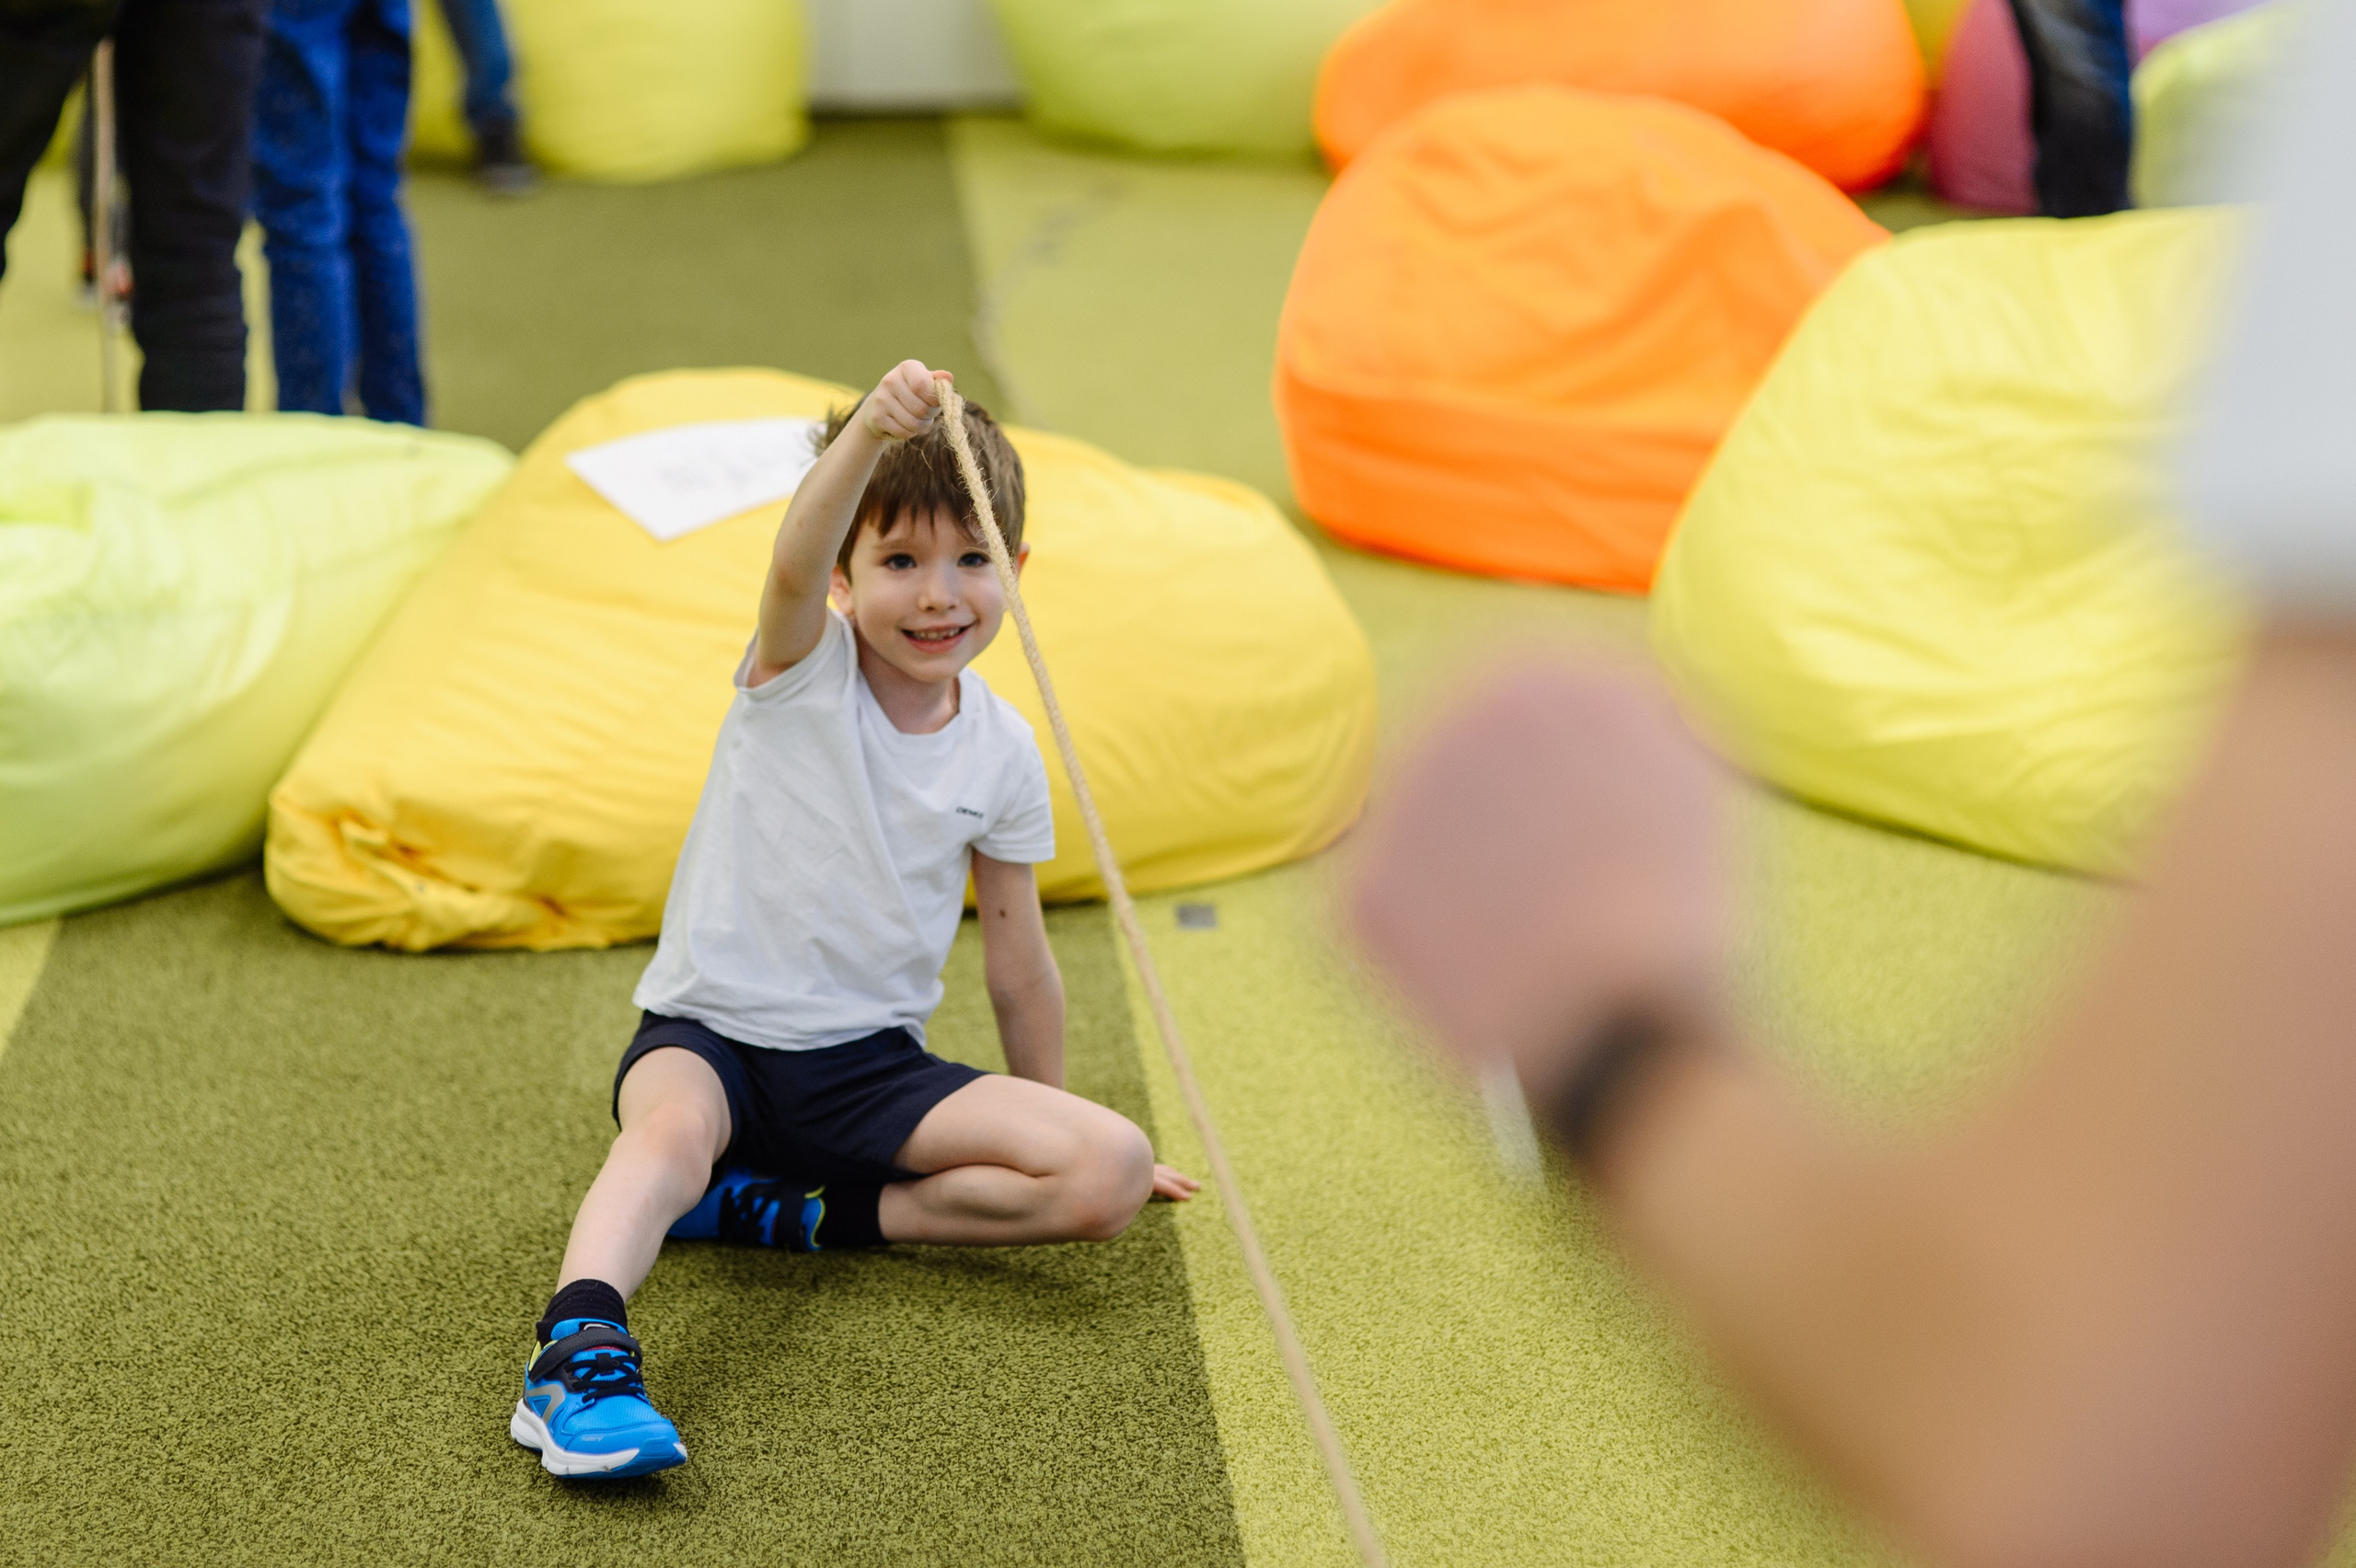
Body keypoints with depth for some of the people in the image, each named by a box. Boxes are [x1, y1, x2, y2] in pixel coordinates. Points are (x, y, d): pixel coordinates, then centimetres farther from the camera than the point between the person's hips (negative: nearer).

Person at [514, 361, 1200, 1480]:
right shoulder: (804, 670, -10)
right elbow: (793, 567, -36)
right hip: (712, 1029, -3)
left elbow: (1016, 957, 12)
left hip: (871, 1063, 4)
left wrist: (1050, 1129, 19)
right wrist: (870, 434, -55)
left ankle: (802, 1215, -11)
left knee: (1112, 1175, -16)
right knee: (674, 1127, -38)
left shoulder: (1001, 752, 1)